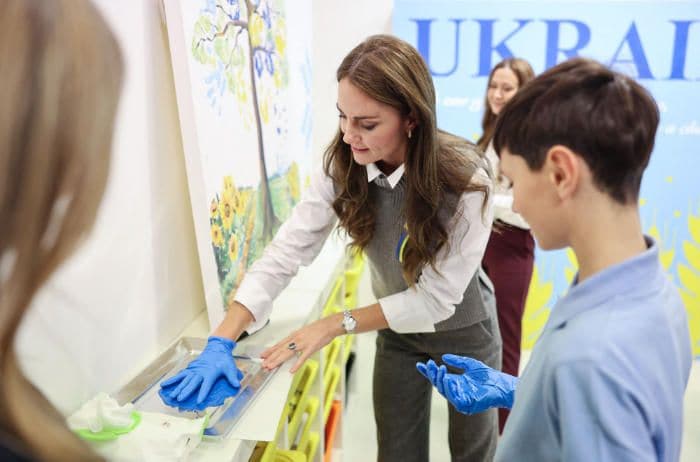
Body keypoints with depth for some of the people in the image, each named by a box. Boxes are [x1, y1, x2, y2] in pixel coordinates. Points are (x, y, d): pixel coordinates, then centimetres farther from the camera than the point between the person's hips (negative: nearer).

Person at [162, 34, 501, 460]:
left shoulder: (466, 180, -32)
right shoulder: (343, 166, -19)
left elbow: (437, 297, -28)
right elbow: (287, 251, -23)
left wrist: (336, 325, -29)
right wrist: (222, 343, -31)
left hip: (462, 332, -2)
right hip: (397, 330, 3)